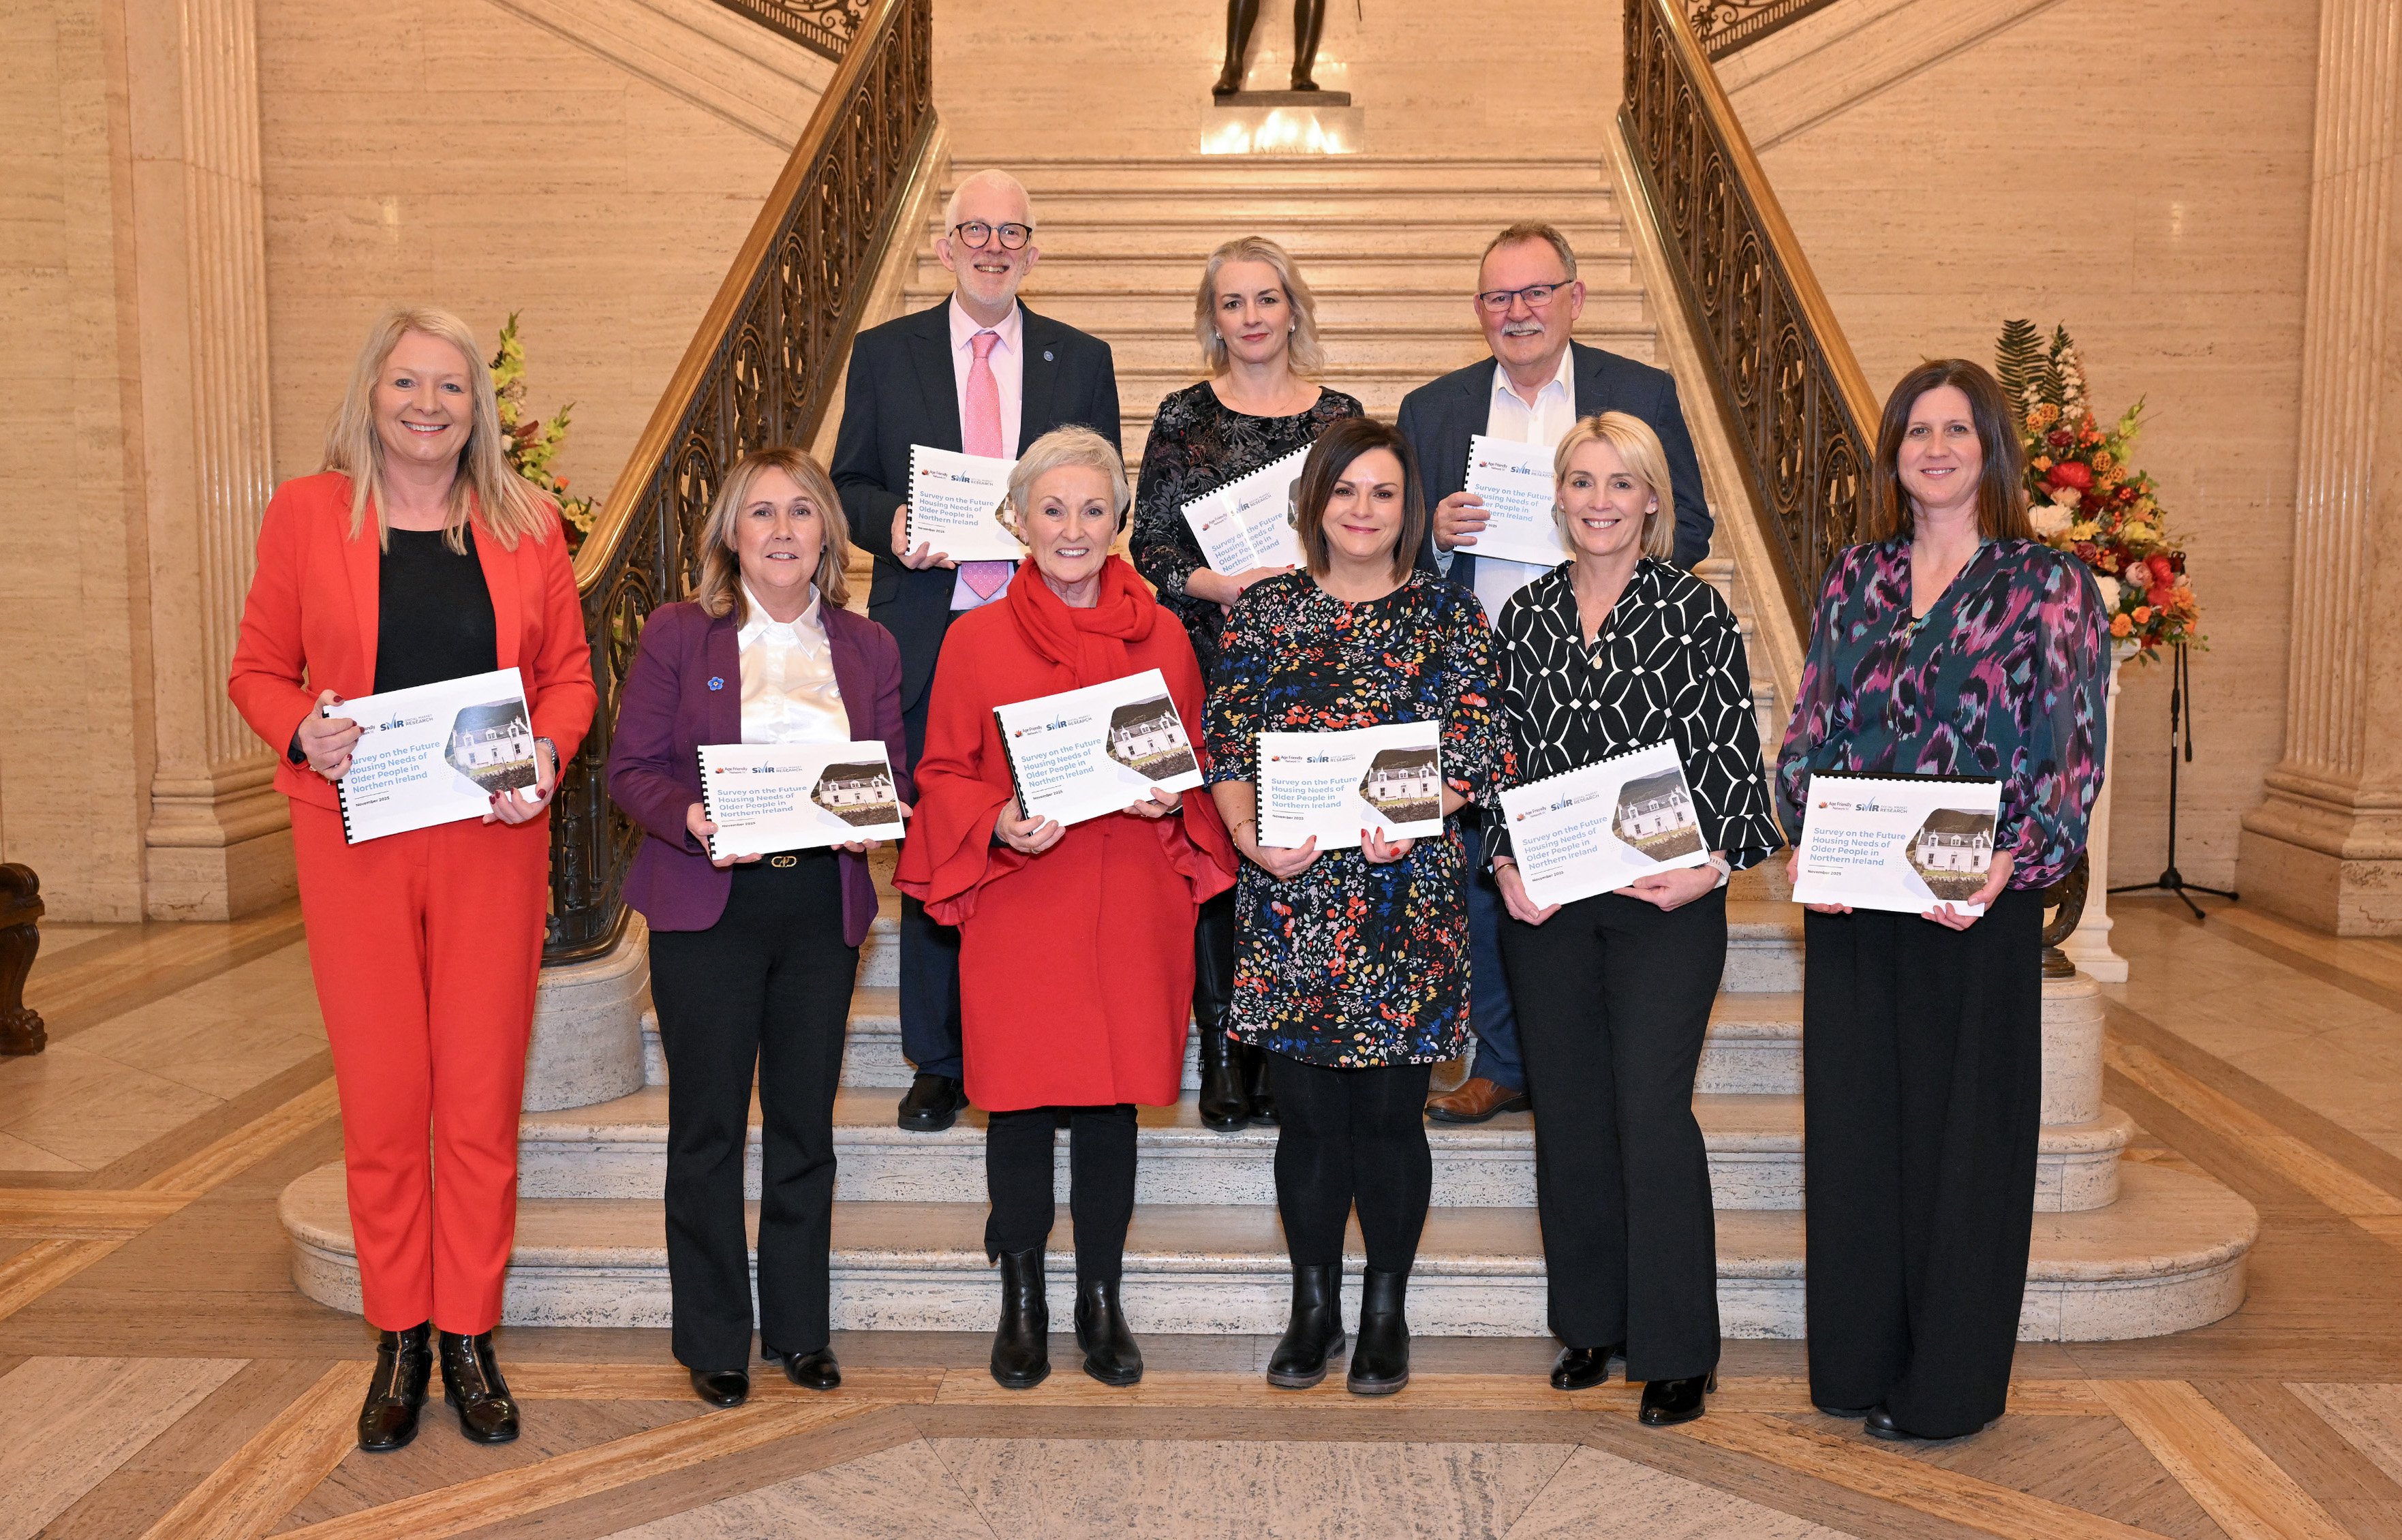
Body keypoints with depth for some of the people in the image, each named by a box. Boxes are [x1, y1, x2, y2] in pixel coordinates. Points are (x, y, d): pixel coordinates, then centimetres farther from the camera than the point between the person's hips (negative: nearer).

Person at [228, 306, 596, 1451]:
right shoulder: (304, 514, 3)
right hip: (356, 843, 0)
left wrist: (547, 753, -10)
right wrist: (302, 732, -14)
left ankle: (471, 1336, 19)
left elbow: (569, 671, 8)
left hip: (492, 842, 1)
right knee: (381, 1099, 5)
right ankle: (399, 1341, 21)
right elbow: (258, 669, 6)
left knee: (483, 1101, 4)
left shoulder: (526, 525, 5)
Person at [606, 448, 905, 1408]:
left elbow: (895, 776, 11)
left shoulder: (868, 648, 9)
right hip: (707, 906, -2)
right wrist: (688, 818, -20)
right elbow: (631, 768, -1)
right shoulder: (678, 634, 1)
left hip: (824, 909, 3)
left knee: (806, 1123, 10)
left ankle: (799, 1330, 24)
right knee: (708, 1125, 5)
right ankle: (713, 1343, 18)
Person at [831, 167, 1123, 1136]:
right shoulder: (885, 354, 9)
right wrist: (892, 522, -12)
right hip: (927, 634, 0)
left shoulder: (1082, 361, 10)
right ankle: (937, 1063, 18)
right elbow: (849, 484, 10)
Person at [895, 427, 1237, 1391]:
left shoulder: (1161, 636, 6)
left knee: (1112, 1101, 8)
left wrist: (1173, 799, -9)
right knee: (1019, 1102, 6)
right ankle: (1022, 1303, 24)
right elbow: (943, 775, 4)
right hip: (1017, 909, -1)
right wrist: (1000, 824, -15)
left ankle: (1102, 1304, 23)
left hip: (1131, 908, 1)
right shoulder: (976, 639, 2)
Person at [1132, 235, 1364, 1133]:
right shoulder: (1184, 417, 5)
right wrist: (1220, 585, -14)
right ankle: (1224, 1056, 8)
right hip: (1207, 666, -1)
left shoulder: (1342, 417, 9)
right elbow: (1149, 549, 2)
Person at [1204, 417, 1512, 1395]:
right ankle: (1313, 1308, 23)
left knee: (1389, 1111, 4)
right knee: (1306, 1112, 7)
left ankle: (1386, 1315, 21)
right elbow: (1226, 748, 5)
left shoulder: (1448, 615, 6)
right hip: (1287, 897, 1)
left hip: (1407, 896, -1)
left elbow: (1480, 751, 1)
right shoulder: (1264, 611, 8)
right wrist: (1248, 832, -12)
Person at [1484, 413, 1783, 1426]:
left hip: (1665, 900, -4)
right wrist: (1505, 866, -2)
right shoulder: (1524, 615, 8)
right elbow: (1503, 754, 9)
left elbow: (1731, 755, -3)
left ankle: (1676, 1354, 8)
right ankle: (1590, 1324, 26)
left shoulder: (1696, 613, -2)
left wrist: (1712, 866, -15)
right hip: (1545, 904, 4)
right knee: (1568, 1115, 10)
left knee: (1653, 1116, -5)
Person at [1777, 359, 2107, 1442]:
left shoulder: (2048, 588, -3)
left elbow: (2072, 763, -7)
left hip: (1977, 905, -4)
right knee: (1853, 1122, 10)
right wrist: (1804, 838, -6)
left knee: (1960, 1131, 5)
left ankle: (1949, 1384, 19)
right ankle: (1860, 1363, 25)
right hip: (1850, 903, 4)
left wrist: (2013, 864, -22)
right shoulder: (1856, 580, 9)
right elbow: (1807, 733, 10)